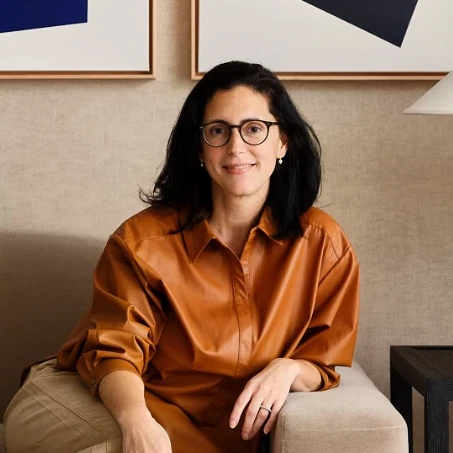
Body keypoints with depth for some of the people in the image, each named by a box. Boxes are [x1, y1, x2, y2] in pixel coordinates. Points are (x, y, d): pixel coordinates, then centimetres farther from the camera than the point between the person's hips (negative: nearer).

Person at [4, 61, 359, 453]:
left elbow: (323, 363, 5)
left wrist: (289, 369, -19)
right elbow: (115, 350, -11)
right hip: (135, 404, 0)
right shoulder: (144, 240, -6)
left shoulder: (322, 243, -2)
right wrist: (136, 420, -32)